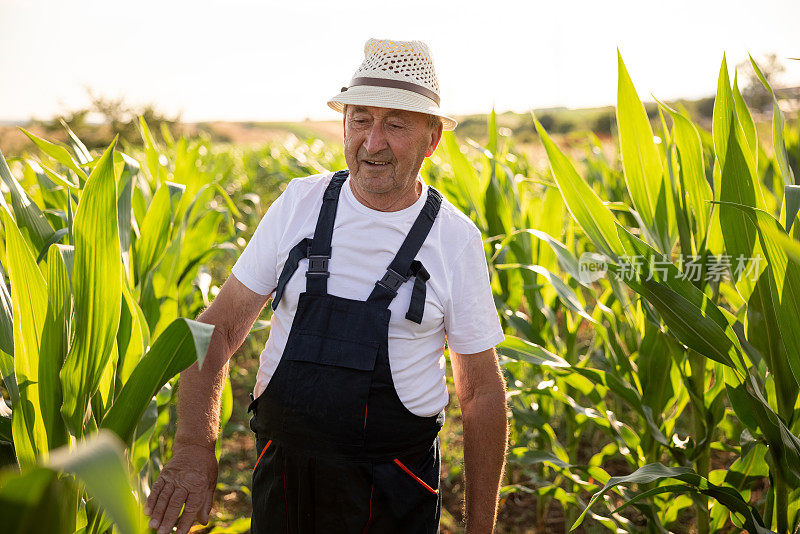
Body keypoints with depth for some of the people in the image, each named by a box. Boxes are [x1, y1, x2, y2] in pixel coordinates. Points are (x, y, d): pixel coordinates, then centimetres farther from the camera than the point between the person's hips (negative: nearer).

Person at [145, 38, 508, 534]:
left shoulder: (457, 240, -7)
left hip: (395, 491, -2)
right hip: (283, 471, 2)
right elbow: (220, 327, 0)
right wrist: (193, 446, -14)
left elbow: (482, 391, 0)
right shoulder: (300, 204, -3)